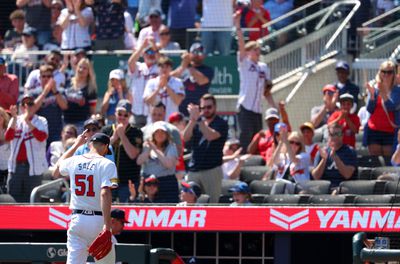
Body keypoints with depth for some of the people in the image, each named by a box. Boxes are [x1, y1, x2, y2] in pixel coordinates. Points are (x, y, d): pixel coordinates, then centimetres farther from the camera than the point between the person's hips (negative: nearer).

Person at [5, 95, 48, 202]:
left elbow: (42, 137, -17)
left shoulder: (41, 121, 2)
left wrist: (27, 121, -23)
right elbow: (7, 137, -5)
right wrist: (14, 118, -17)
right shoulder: (15, 120, 10)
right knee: (13, 197, 3)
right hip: (16, 165, 3)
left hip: (33, 166, -3)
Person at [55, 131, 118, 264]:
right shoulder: (106, 164, -8)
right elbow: (105, 193, -19)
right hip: (98, 221, -3)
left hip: (77, 219, 3)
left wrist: (76, 145, 40)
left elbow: (60, 164, 33)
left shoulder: (74, 161, 7)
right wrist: (107, 225, -22)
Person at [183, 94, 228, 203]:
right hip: (194, 169, 5)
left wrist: (198, 119, -22)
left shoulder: (221, 123, 0)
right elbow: (185, 138, 0)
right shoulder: (197, 122, 15)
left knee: (212, 202, -9)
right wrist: (192, 120, -14)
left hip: (212, 169, -5)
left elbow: (211, 136, -18)